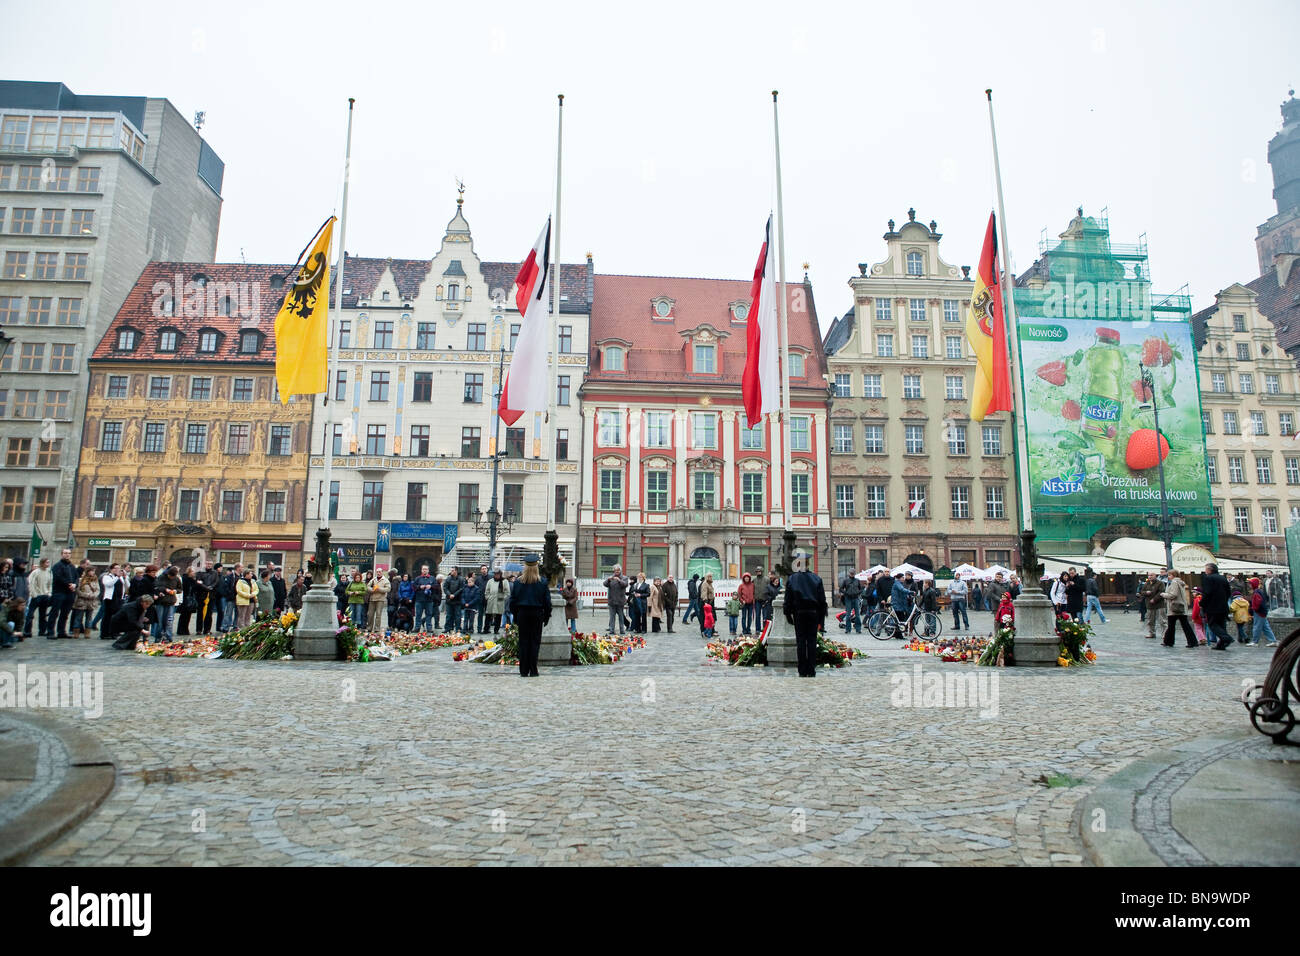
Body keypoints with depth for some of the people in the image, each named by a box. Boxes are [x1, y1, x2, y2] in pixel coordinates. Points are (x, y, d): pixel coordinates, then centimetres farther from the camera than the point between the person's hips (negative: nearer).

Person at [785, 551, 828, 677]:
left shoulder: (792, 579, -3)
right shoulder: (816, 579, 2)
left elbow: (788, 600, -2)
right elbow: (822, 600, 4)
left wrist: (788, 615, 6)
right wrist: (821, 619, 8)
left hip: (799, 614, -1)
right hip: (813, 613, 1)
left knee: (800, 641, 4)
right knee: (812, 641, 5)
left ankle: (802, 671, 5)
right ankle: (811, 671, 6)